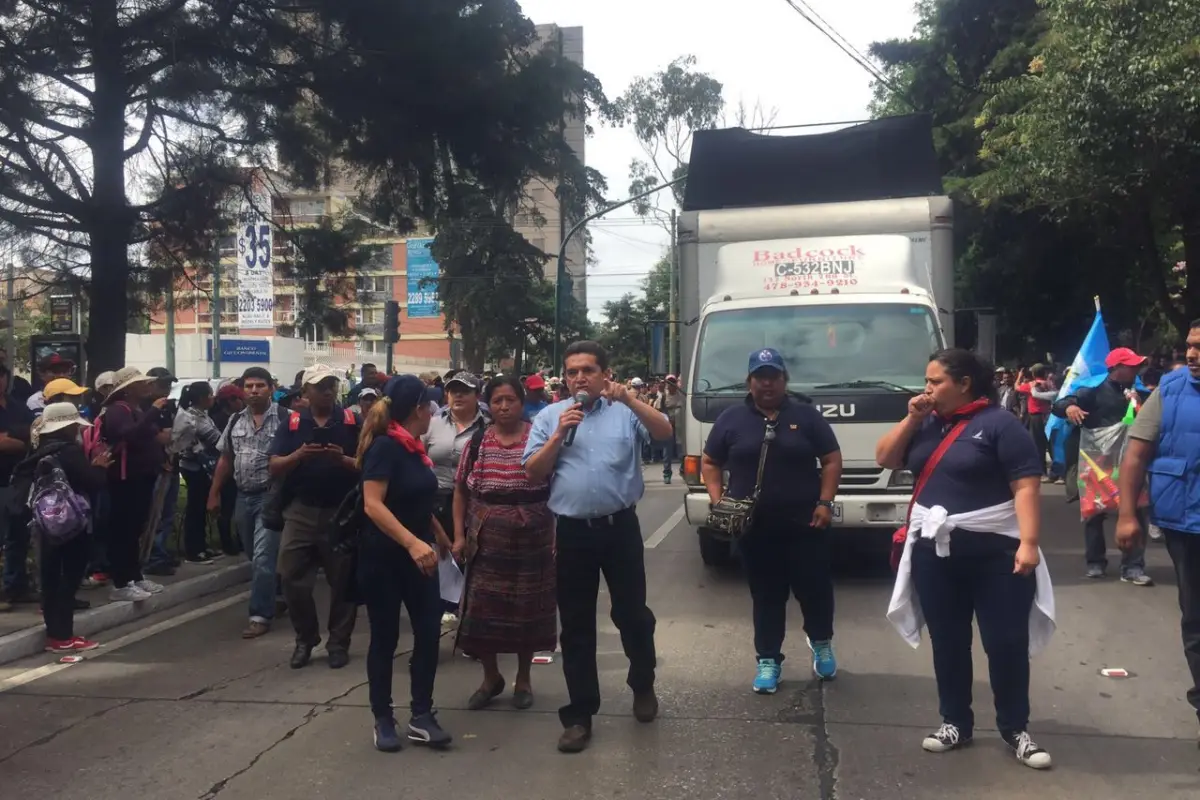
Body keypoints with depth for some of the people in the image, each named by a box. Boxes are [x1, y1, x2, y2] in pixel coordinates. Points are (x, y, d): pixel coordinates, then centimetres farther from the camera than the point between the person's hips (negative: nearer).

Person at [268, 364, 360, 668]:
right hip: (301, 511, 2)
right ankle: (305, 638, 22)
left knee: (343, 581, 6)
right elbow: (274, 468, -1)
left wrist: (343, 459, -22)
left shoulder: (352, 421, 0)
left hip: (342, 511, -1)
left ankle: (339, 642, 20)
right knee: (292, 578, 3)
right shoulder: (291, 423, 4)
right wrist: (298, 455, -19)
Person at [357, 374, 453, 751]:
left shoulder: (414, 448, 9)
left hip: (418, 556, 7)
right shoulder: (385, 447, -15)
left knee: (429, 632, 1)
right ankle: (383, 719, 17)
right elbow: (372, 505, -26)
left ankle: (421, 716, 10)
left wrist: (443, 538, 24)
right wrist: (412, 543, -35)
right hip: (383, 557, -7)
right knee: (385, 637, 4)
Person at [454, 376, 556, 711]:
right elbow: (461, 490, 7)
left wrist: (558, 532, -7)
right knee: (483, 609, 3)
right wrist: (459, 534, 1)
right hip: (487, 537, 2)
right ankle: (491, 677, 24)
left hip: (533, 537, -2)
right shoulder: (478, 442, 3)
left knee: (528, 608, 8)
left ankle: (523, 679, 26)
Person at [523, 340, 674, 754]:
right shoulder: (550, 416, 6)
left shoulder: (626, 411, 3)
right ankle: (580, 714, 16)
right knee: (576, 626, 7)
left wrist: (630, 399, -24)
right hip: (573, 530, 1)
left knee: (632, 613, 11)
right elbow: (533, 473, 1)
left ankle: (643, 685, 37)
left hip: (620, 526, -1)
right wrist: (560, 434, -11)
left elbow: (664, 432, -13)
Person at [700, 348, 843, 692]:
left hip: (805, 523, 0)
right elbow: (710, 463, 9)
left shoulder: (807, 416, 3)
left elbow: (832, 460, 4)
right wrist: (718, 501, -5)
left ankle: (821, 643, 35)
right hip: (754, 526, 0)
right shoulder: (731, 419, 4)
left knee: (815, 587, 8)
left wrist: (825, 502, -6)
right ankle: (768, 660, 21)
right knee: (766, 595, 9)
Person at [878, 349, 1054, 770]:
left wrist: (1029, 542, -22)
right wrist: (911, 418, -3)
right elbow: (885, 459, 9)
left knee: (1006, 642, 2)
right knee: (947, 641, 12)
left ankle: (1016, 729, 17)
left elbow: (1026, 485, -12)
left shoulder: (999, 423, -8)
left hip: (994, 551, -5)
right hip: (934, 551, 6)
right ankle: (955, 723, 25)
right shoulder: (927, 423, 11)